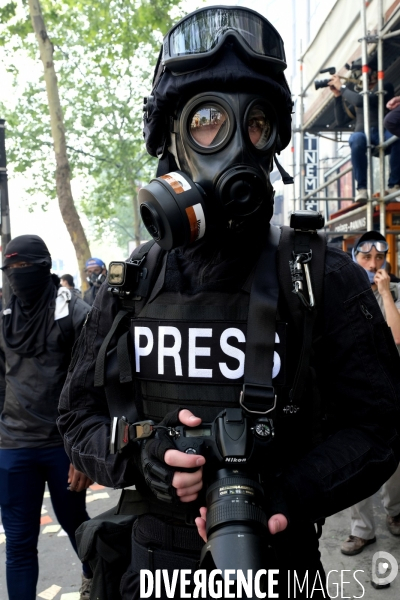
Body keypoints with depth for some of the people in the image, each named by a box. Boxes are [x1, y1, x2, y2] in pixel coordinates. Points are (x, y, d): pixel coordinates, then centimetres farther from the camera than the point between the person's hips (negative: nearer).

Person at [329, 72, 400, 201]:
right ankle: (361, 188, -33)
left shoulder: (385, 87, 5)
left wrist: (341, 87, -1)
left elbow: (360, 101, -12)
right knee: (356, 139, -37)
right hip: (363, 134, 2)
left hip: (383, 133, -2)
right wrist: (337, 96, 9)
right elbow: (341, 121, 17)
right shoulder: (357, 93, 20)